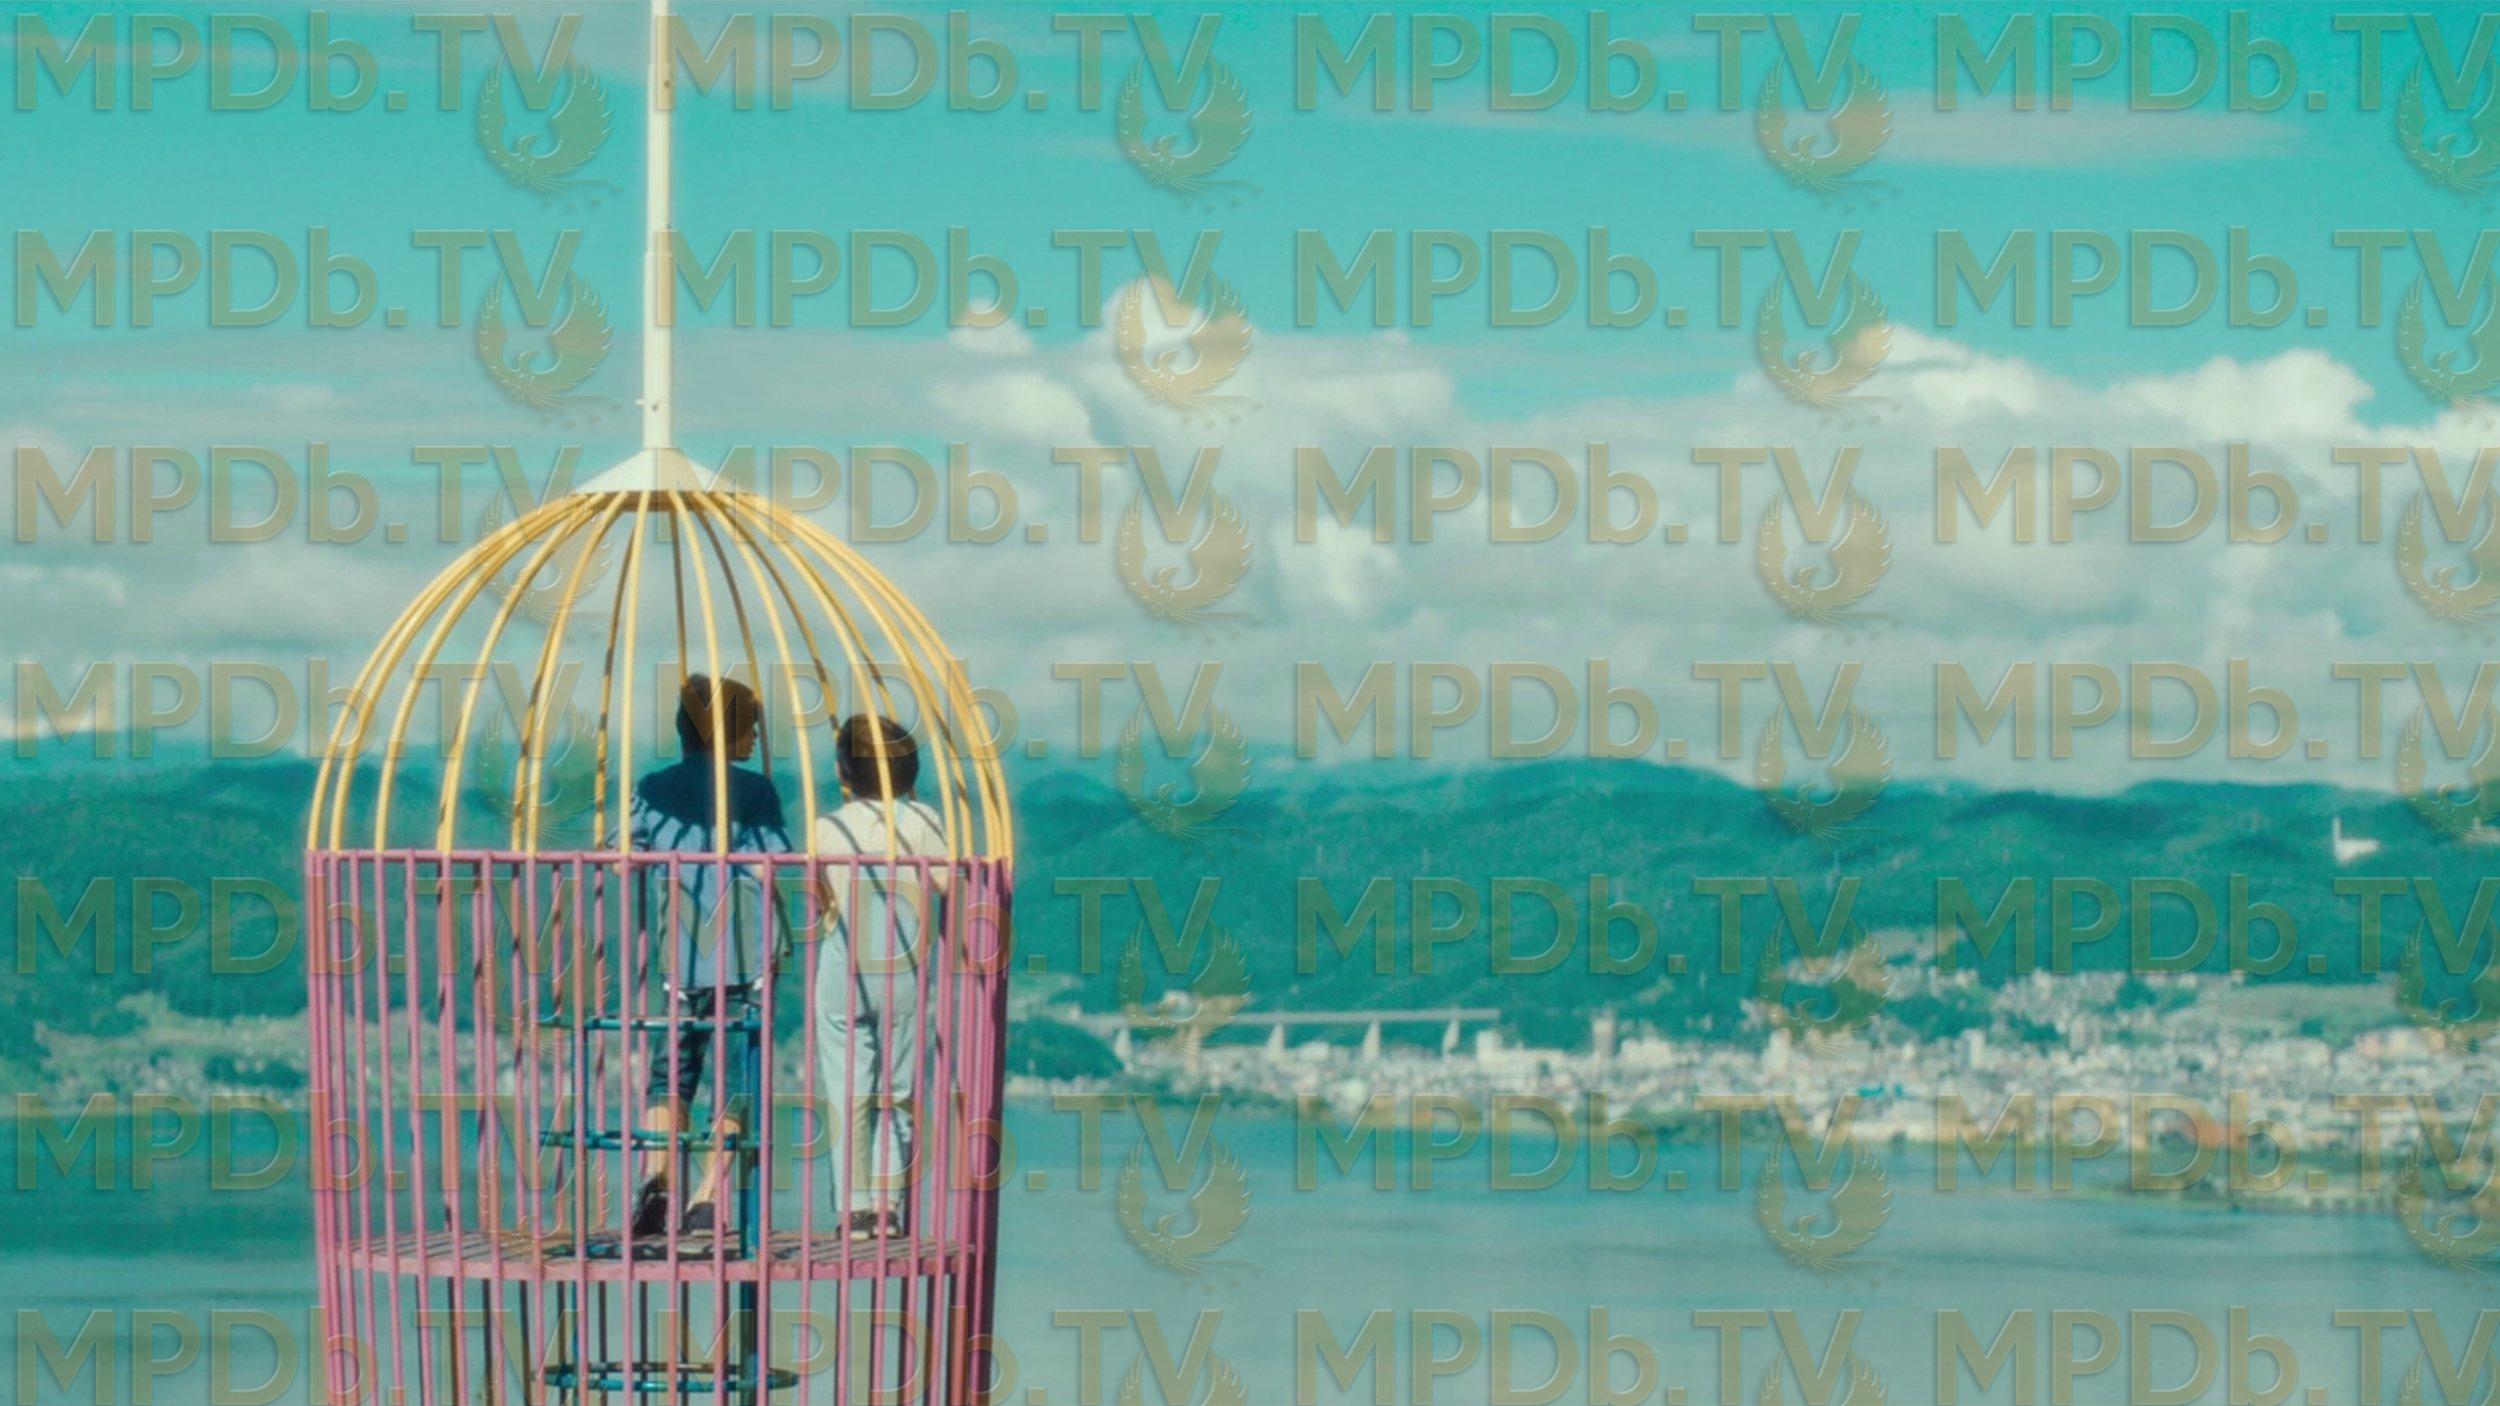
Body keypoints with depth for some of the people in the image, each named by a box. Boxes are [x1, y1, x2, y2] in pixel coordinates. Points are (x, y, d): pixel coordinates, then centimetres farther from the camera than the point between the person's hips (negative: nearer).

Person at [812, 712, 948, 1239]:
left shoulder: (830, 828, -7)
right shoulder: (923, 821, -4)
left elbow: (818, 900, -3)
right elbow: (947, 884, -4)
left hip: (844, 974, -1)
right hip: (905, 974, 1)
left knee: (849, 1095, 3)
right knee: (896, 1094, 9)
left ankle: (856, 1209, -1)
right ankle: (889, 1205, 5)